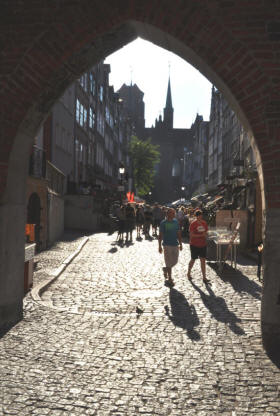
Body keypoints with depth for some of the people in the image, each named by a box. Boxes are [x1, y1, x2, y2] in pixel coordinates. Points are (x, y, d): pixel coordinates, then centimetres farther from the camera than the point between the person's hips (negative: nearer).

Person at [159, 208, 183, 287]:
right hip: (167, 245, -5)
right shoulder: (163, 223, -7)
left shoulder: (176, 222, 7)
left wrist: (180, 244, 10)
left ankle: (165, 269, 36)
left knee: (175, 261, 8)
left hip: (175, 245, 5)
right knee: (169, 263, -1)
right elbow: (160, 235, -5)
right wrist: (160, 246, -7)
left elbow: (179, 234, 13)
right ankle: (169, 279, 10)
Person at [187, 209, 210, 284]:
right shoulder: (193, 224, -13)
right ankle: (188, 273, 33)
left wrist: (205, 234, -8)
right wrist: (201, 235, -23)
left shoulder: (204, 223, 4)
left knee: (203, 260, 3)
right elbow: (191, 235, -17)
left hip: (203, 244, 5)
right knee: (193, 260, 10)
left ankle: (204, 278, 7)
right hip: (194, 245, -5)